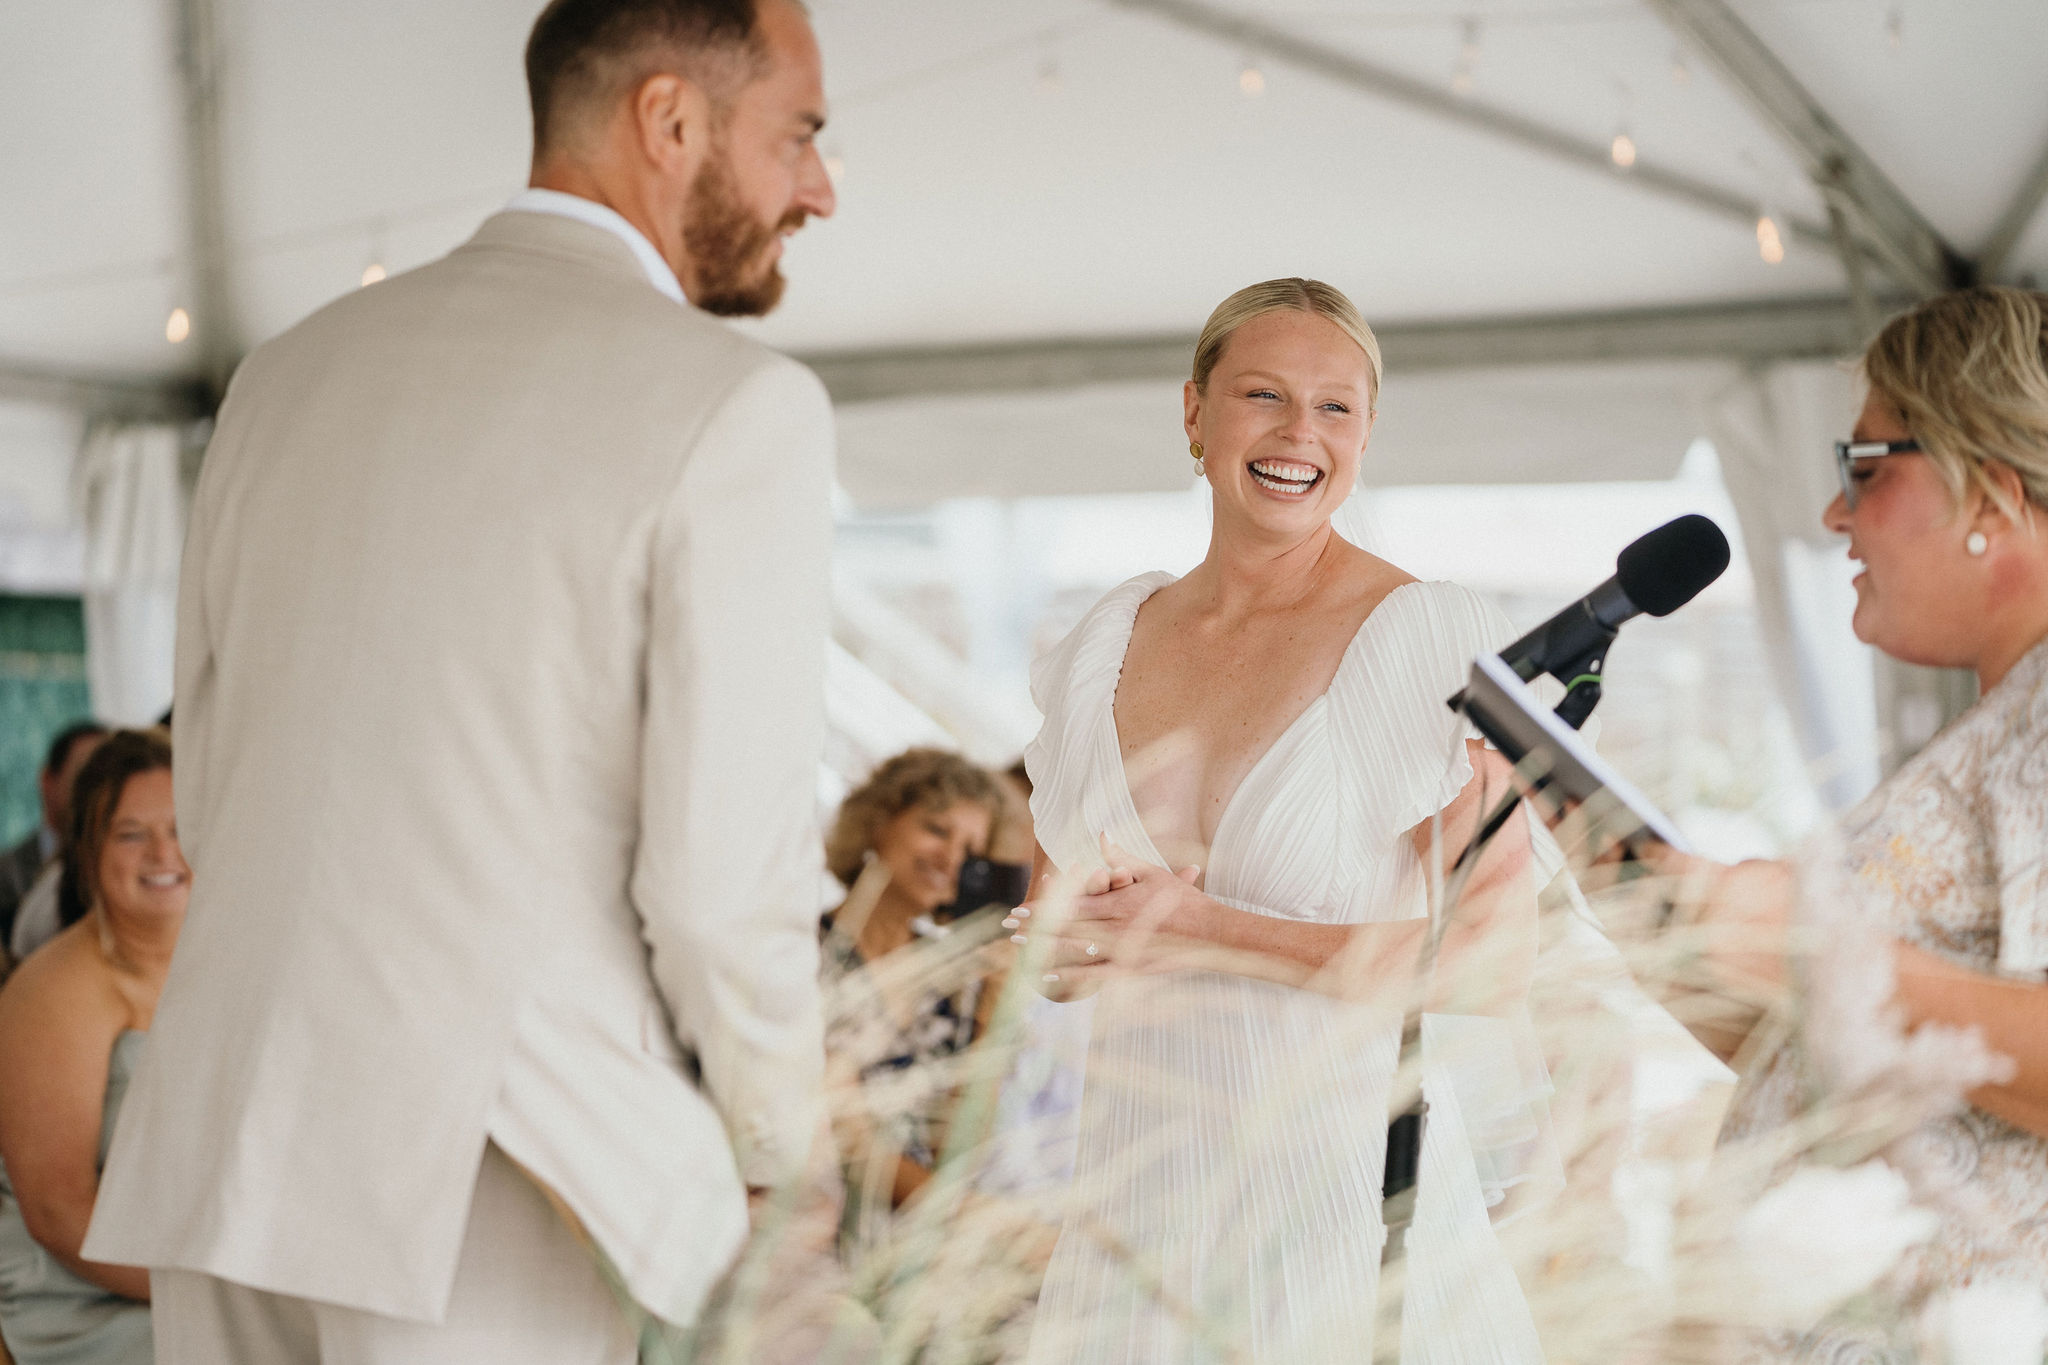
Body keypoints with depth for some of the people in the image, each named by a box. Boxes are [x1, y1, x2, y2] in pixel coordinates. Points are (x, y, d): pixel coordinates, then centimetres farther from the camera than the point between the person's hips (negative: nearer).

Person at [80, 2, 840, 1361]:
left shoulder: (287, 371, 12)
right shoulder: (738, 402, -8)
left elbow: (211, 793, 15)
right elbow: (725, 876, -12)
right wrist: (775, 1153, 5)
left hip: (217, 1157, 6)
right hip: (490, 1195, -6)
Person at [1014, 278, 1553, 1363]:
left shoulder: (1432, 642, -7)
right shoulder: (1105, 645, 7)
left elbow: (1498, 959, -13)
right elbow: (1047, 947, 14)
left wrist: (1214, 935, -15)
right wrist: (1085, 938, -10)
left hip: (1349, 1189, -4)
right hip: (1143, 1185, 4)